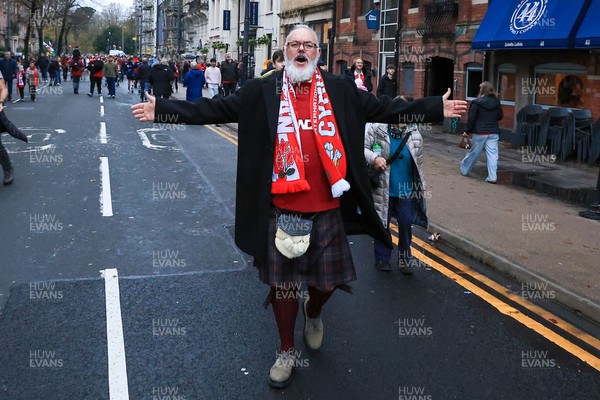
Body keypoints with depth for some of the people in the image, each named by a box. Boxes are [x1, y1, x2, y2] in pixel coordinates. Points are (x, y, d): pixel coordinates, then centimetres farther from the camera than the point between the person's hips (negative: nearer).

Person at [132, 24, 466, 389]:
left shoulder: (342, 91, 3)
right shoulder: (262, 91, 0)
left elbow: (387, 109, 7)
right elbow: (214, 109, -1)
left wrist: (437, 108, 5)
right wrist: (162, 110, -7)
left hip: (327, 208, 1)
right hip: (281, 208, -1)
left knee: (329, 279, 13)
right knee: (282, 281, 10)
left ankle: (314, 313, 49)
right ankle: (286, 352, 31)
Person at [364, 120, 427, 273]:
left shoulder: (414, 134, -2)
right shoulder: (377, 128, -12)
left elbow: (418, 164, 6)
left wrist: (421, 188, 9)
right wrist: (373, 158, -26)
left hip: (406, 191, 2)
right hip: (383, 189, -2)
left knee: (406, 224, 5)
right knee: (382, 223, 10)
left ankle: (405, 259, 23)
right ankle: (382, 258, 26)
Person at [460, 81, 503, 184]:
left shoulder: (477, 102, -9)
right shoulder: (497, 102, 5)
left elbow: (471, 118, -9)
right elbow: (500, 116, 13)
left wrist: (467, 131, -2)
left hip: (480, 133, -3)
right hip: (493, 132, 3)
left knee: (473, 152, 12)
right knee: (492, 154, 0)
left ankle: (464, 169, 28)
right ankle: (492, 177, -5)